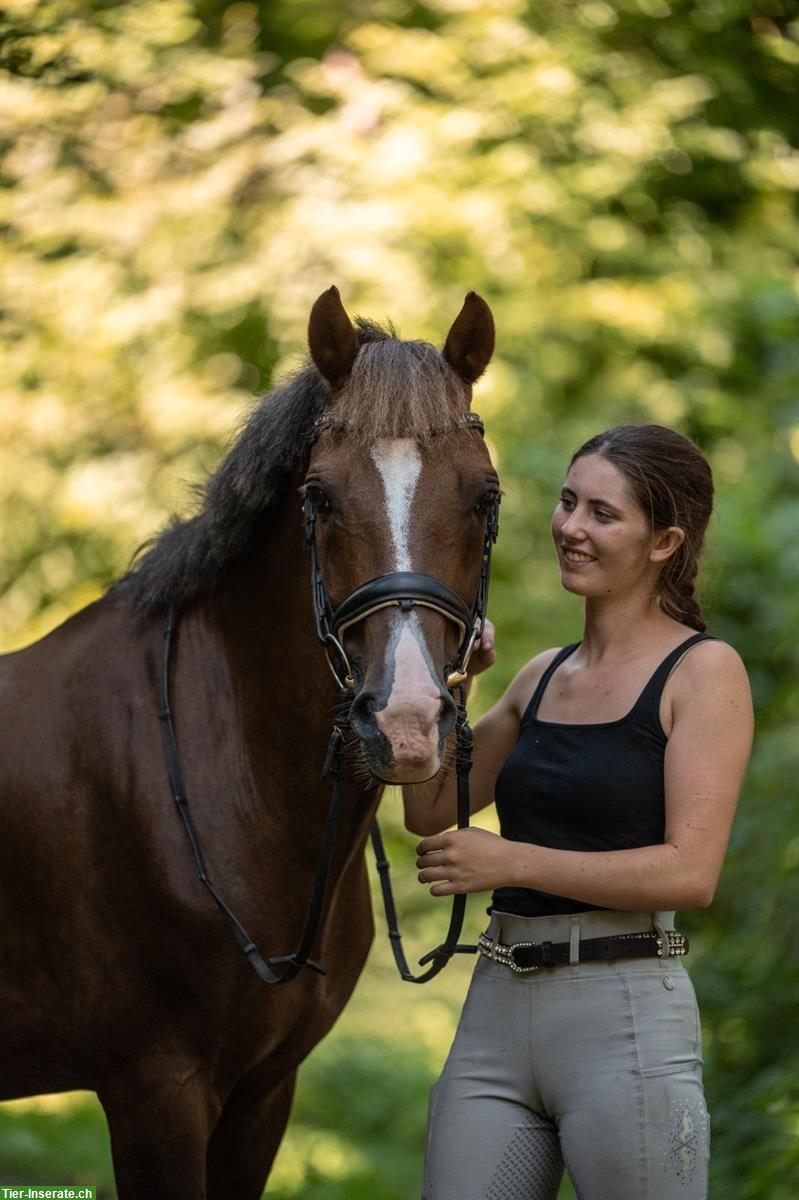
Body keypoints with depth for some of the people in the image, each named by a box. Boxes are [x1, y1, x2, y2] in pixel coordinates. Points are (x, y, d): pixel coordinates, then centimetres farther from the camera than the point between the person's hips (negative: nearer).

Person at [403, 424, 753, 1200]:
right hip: (496, 1016, 7)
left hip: (626, 1018, -6)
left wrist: (510, 861, -15)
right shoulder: (544, 676, 15)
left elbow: (691, 872, -15)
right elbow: (429, 809, 20)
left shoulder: (704, 672, -5)